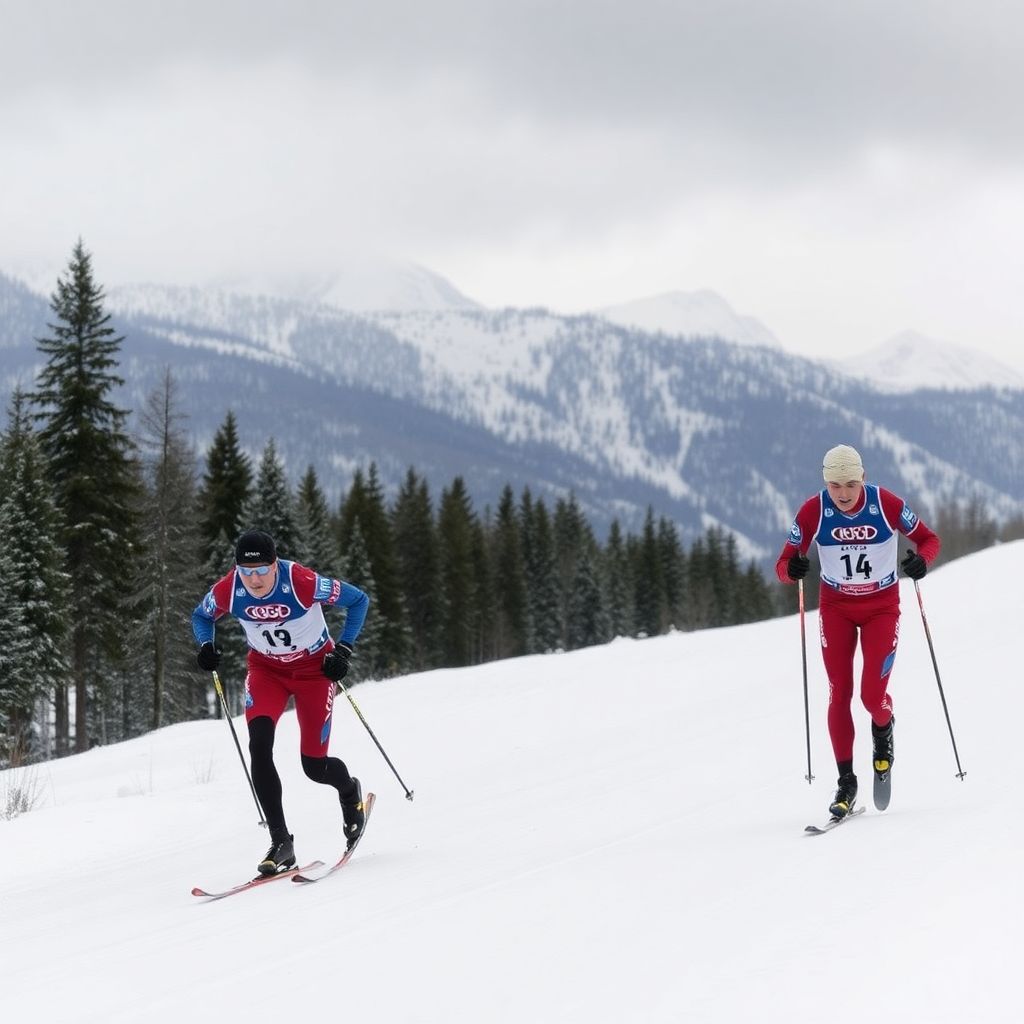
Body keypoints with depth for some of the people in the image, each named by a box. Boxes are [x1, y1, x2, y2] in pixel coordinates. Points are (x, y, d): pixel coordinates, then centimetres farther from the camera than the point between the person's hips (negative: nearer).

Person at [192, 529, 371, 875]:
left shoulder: (302, 582, -31)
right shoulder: (227, 591, -21)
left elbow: (358, 600, -15)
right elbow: (201, 616, 3)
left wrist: (344, 649, -21)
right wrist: (206, 645, -17)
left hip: (314, 668, -3)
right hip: (266, 669, 3)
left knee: (314, 766, -3)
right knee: (259, 748, -21)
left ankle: (350, 791, 36)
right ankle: (281, 842, -12)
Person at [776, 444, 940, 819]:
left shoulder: (887, 504, -19)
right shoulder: (813, 512, -17)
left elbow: (929, 539, -7)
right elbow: (783, 564, -13)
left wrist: (921, 560, -30)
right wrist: (792, 569, -37)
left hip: (882, 606, -1)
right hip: (836, 607, 1)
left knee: (873, 695, -10)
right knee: (839, 694, -4)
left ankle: (882, 731, 27)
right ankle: (846, 781, 7)